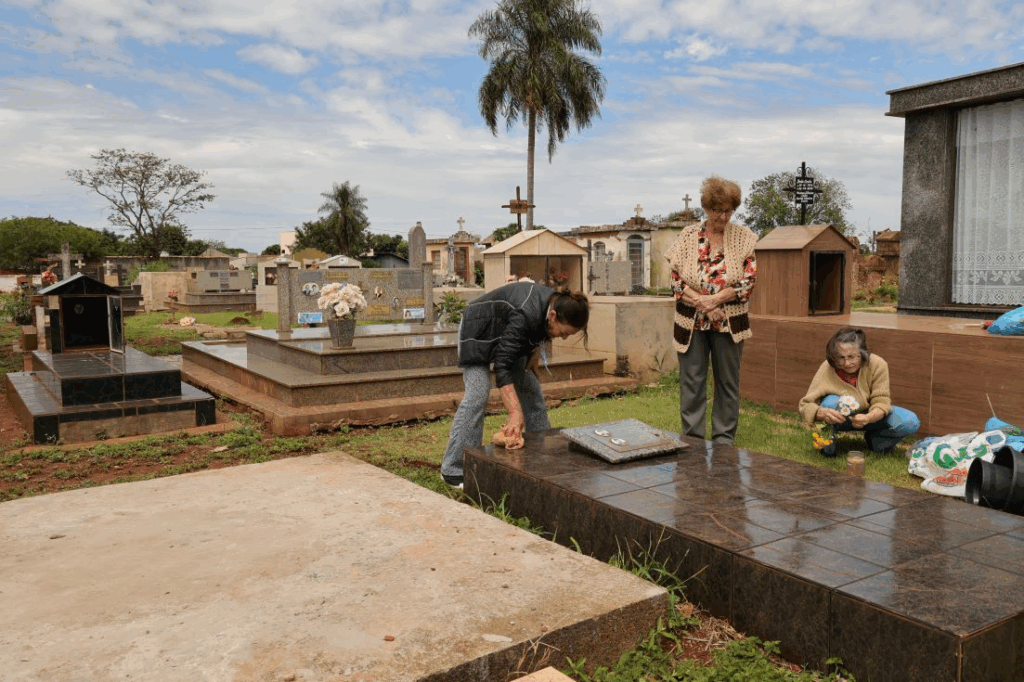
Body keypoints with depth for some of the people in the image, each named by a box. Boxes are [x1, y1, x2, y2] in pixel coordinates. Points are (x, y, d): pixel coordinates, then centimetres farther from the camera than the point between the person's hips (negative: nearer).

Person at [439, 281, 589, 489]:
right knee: (477, 394, -19)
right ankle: (454, 470, -15)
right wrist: (515, 413, -46)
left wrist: (537, 347, -9)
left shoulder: (557, 304, -16)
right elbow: (502, 365, -42)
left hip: (506, 333, 8)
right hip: (480, 330, -8)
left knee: (531, 389, 4)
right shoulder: (526, 315, -41)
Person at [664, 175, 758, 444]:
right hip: (691, 323, 0)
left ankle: (724, 439, 19)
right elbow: (676, 281, -3)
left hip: (729, 323, 0)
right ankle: (692, 440, 13)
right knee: (691, 381, 3)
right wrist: (703, 305, -15)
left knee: (728, 382, 7)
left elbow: (748, 281, -7)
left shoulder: (743, 238, 0)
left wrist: (714, 299, -16)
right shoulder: (688, 236, 1)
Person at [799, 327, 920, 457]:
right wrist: (822, 413, -51)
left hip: (870, 416, 2)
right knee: (831, 402, -35)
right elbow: (805, 405, -28)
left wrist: (868, 418, -45)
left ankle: (873, 440, 8)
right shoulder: (827, 369, -27)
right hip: (842, 420, -2)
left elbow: (881, 401, -22)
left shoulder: (878, 365, -23)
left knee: (911, 423, -20)